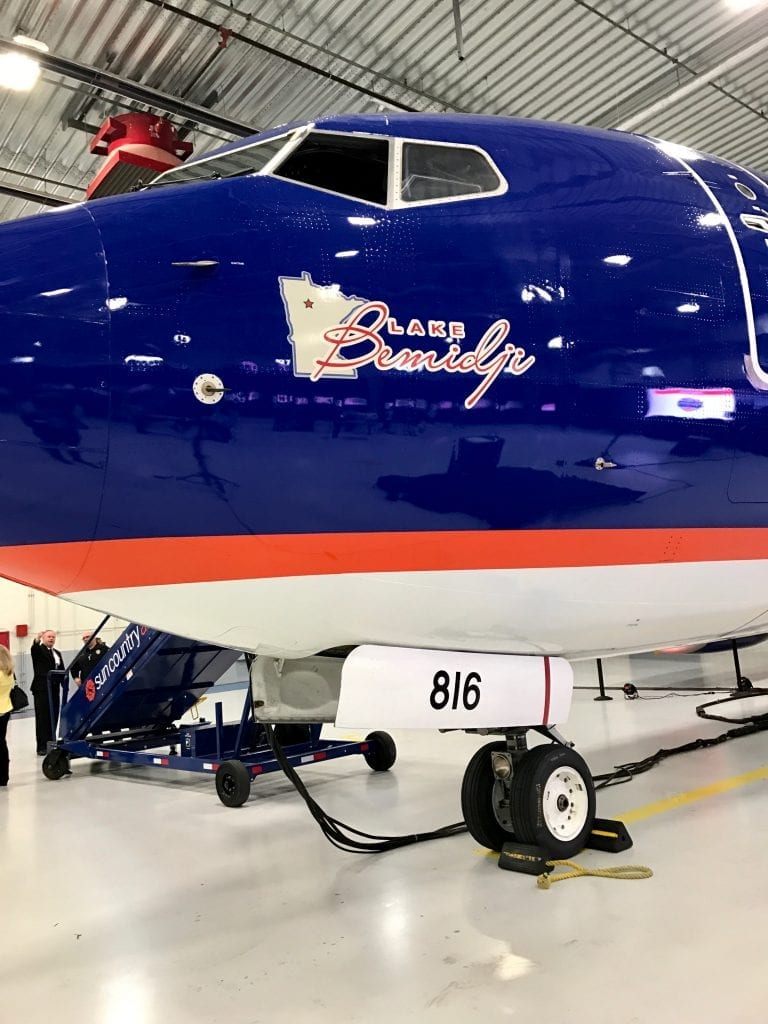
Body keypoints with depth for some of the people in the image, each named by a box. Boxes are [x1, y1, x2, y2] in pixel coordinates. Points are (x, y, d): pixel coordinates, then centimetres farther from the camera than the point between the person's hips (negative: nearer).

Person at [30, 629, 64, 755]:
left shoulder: (57, 653, 18)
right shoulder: (38, 650, 1)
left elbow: (62, 670, 15)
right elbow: (34, 648, -24)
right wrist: (37, 639, -47)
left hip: (54, 689, 6)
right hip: (41, 689, -6)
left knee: (53, 717, 7)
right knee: (42, 718, -5)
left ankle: (50, 744, 15)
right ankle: (41, 747, -3)